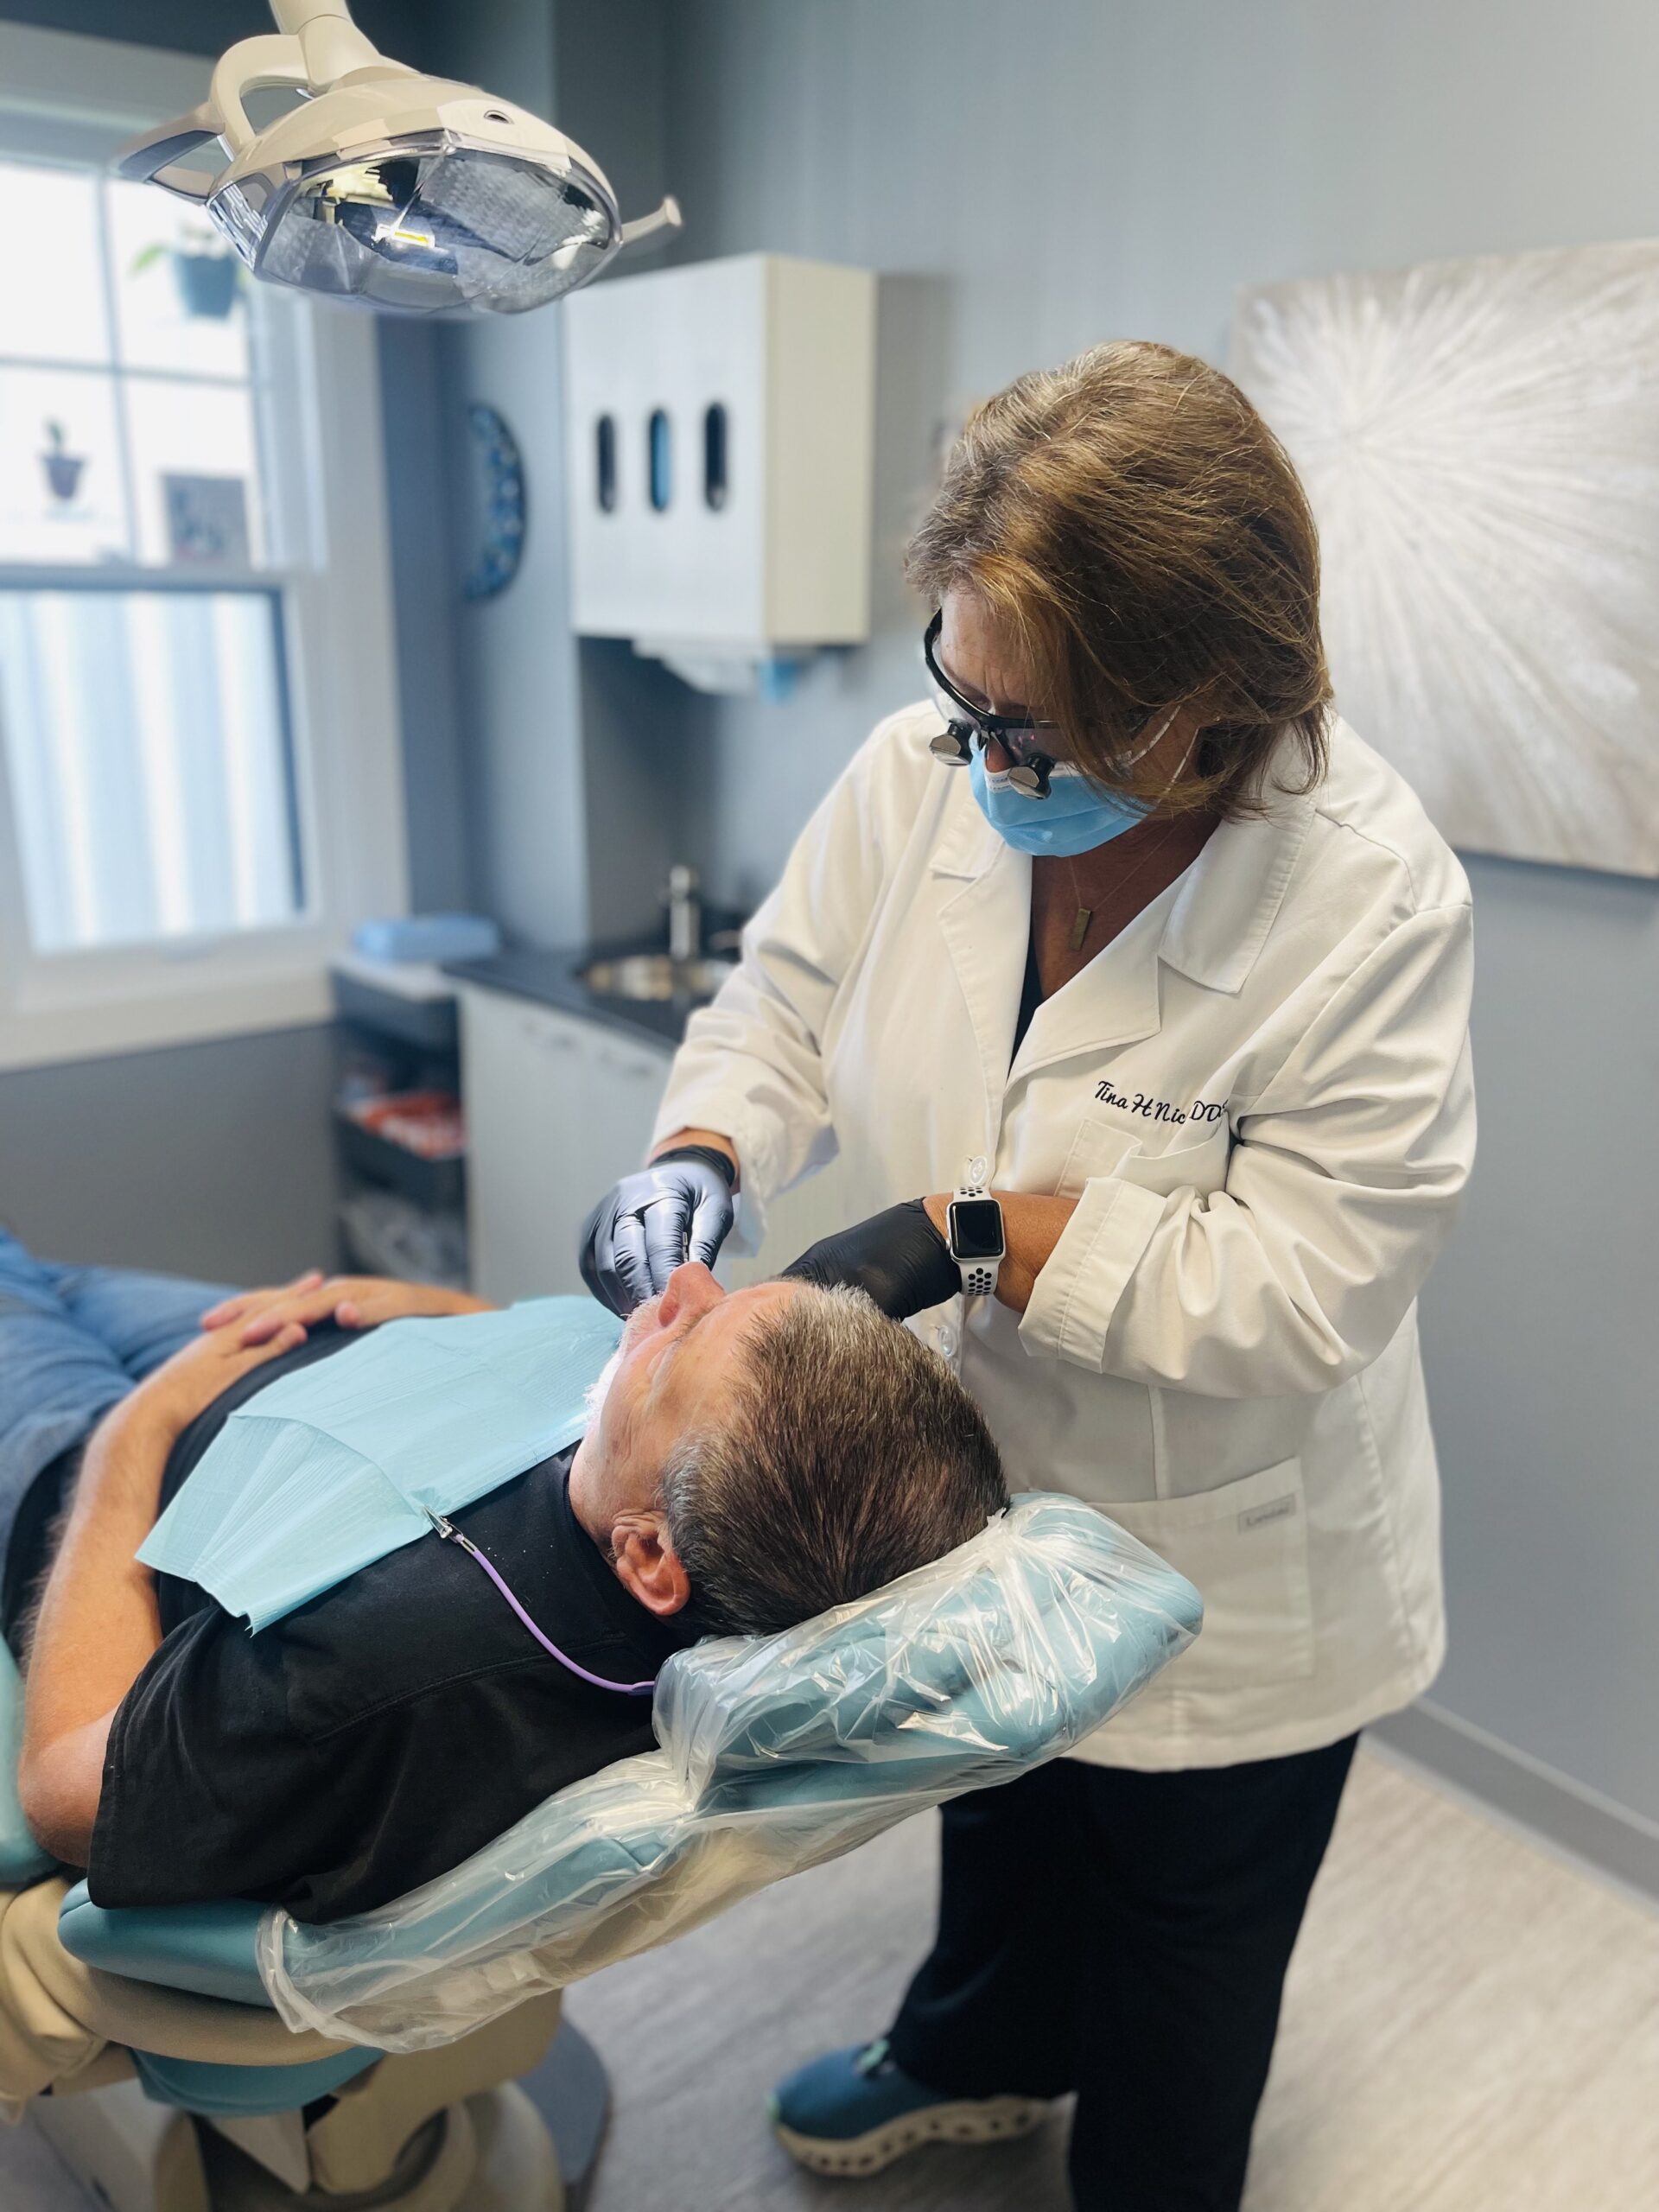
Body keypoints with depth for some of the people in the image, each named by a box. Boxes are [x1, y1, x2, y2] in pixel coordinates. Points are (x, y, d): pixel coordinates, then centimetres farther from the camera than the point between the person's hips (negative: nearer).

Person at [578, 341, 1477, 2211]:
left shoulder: (1372, 897, -29)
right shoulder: (927, 764, -16)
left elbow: (1302, 1287, -28)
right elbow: (787, 1002, -3)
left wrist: (974, 1238, -31)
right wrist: (703, 1157, -22)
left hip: (1221, 1578, -4)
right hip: (966, 1494, 5)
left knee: (1177, 1966, 23)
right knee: (995, 1819, 34)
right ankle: (981, 2053, 67)